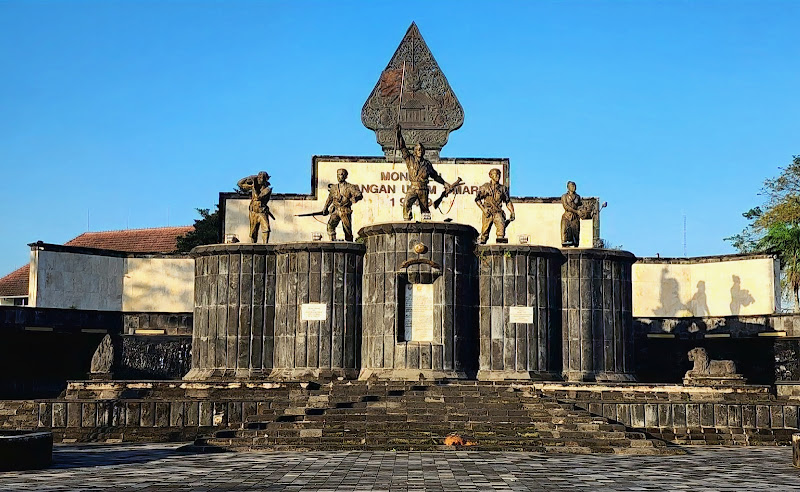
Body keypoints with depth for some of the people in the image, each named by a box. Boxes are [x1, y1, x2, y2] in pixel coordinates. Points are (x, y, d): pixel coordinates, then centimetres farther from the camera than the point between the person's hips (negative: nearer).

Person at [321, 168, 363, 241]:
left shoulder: (350, 187, -3)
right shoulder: (334, 187, 10)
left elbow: (360, 195, -14)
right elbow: (330, 198, 24)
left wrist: (355, 198, -36)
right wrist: (325, 208, 29)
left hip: (345, 212, -3)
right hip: (335, 211, 3)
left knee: (347, 229, 4)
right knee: (330, 225, -19)